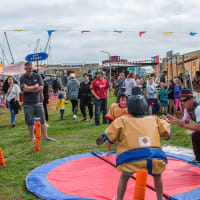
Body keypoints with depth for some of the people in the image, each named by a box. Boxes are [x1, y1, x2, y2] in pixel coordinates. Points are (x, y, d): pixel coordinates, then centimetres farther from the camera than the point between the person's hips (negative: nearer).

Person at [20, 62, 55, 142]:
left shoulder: (37, 76, 6)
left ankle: (45, 136, 7)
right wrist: (35, 86, -9)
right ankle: (33, 137, 15)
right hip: (27, 103, -1)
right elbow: (24, 89, -14)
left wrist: (29, 89, -10)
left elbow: (41, 87, -5)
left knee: (42, 120, 1)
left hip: (38, 101, 1)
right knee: (30, 121, 3)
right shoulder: (22, 78, 1)